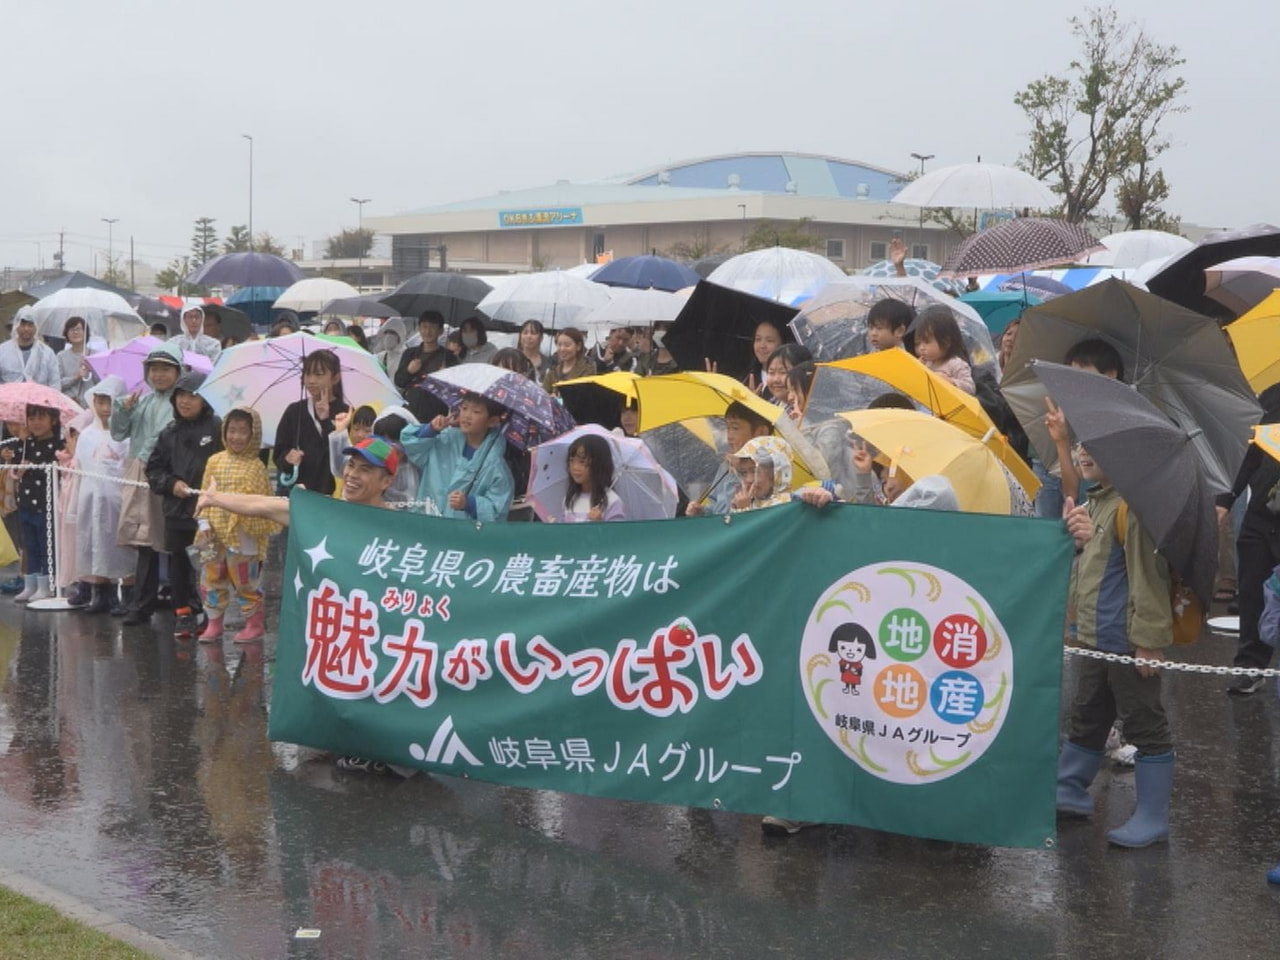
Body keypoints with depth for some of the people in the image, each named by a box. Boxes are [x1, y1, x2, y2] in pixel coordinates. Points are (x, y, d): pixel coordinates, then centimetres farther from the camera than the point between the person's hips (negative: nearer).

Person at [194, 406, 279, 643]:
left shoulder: (256, 467, -6)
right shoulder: (215, 461, 7)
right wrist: (204, 524, -2)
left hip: (242, 536, -4)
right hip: (215, 534, 4)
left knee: (245, 581, 4)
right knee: (211, 579, 8)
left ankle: (255, 623, 17)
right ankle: (213, 624, 18)